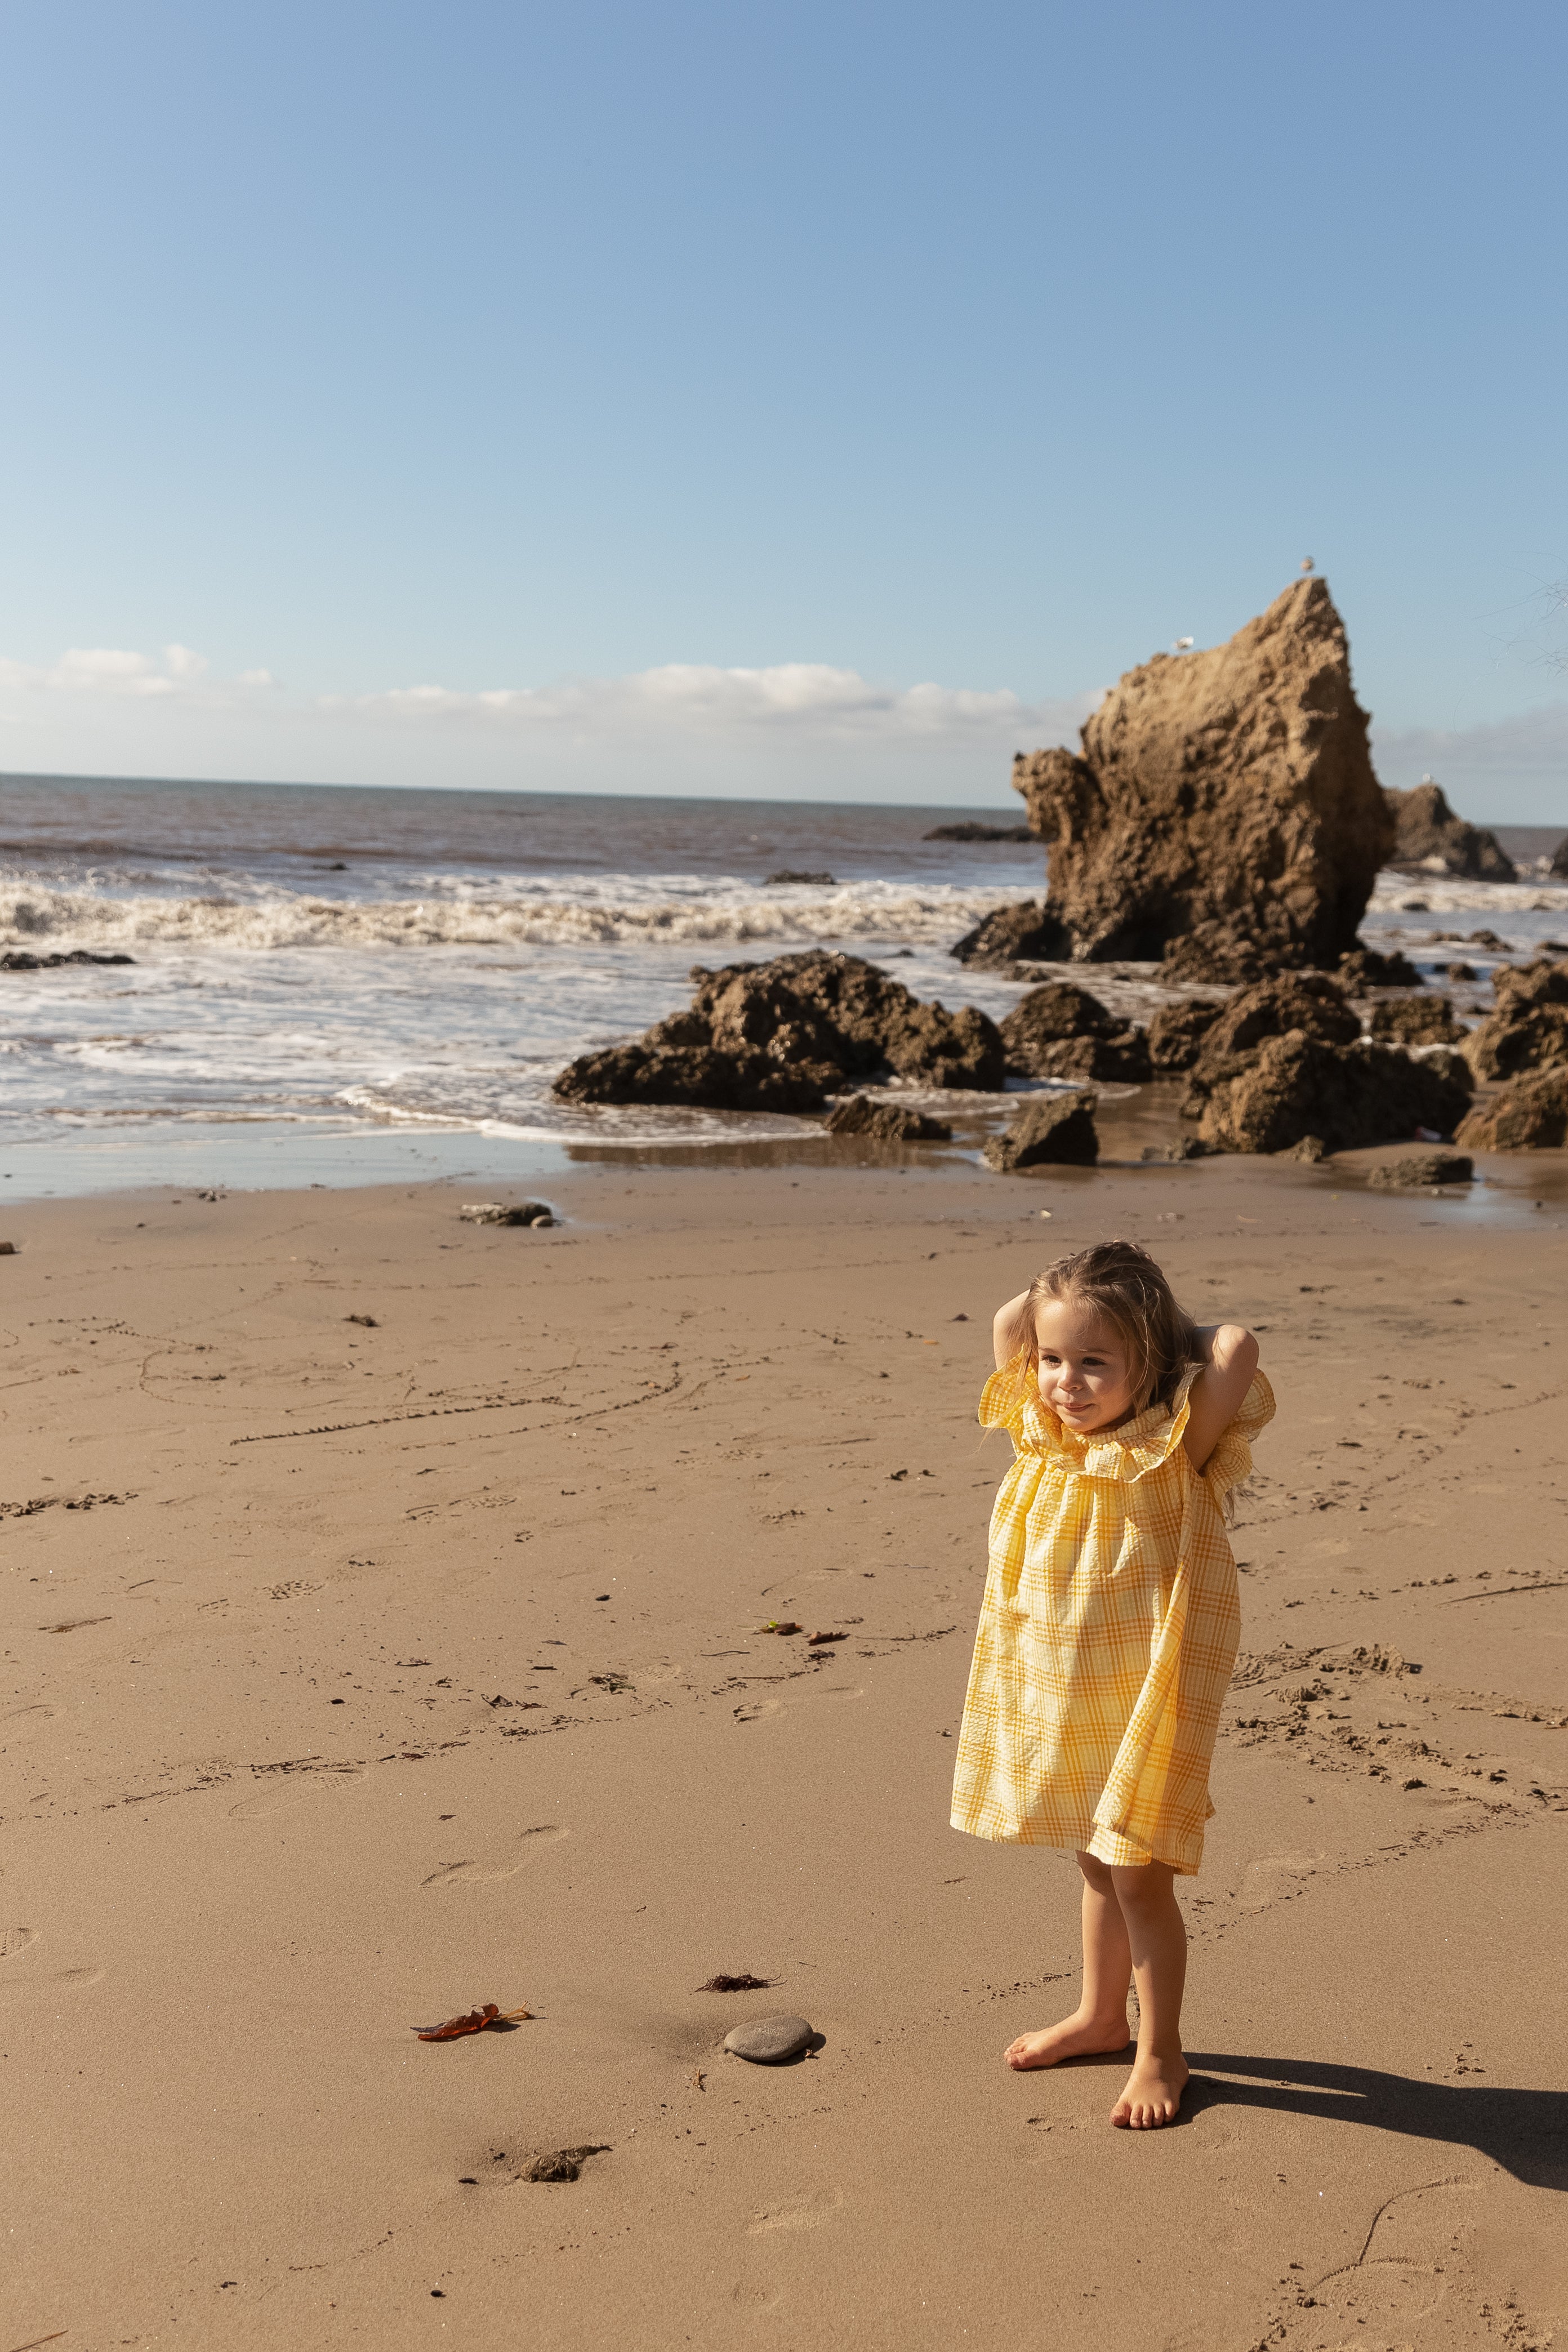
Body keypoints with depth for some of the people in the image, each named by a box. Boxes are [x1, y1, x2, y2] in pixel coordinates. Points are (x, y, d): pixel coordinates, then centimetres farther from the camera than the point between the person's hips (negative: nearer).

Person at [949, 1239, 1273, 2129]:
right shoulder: (1045, 1437, -2)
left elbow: (1238, 1346, -29)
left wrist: (1167, 1336, -13)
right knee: (1097, 1862, 22)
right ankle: (1102, 2015, 39)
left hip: (1145, 1699, -6)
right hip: (1059, 1697, 6)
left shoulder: (1174, 1449, -18)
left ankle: (1161, 2054, 18)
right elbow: (1009, 1321, 2)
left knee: (1139, 1875, 1)